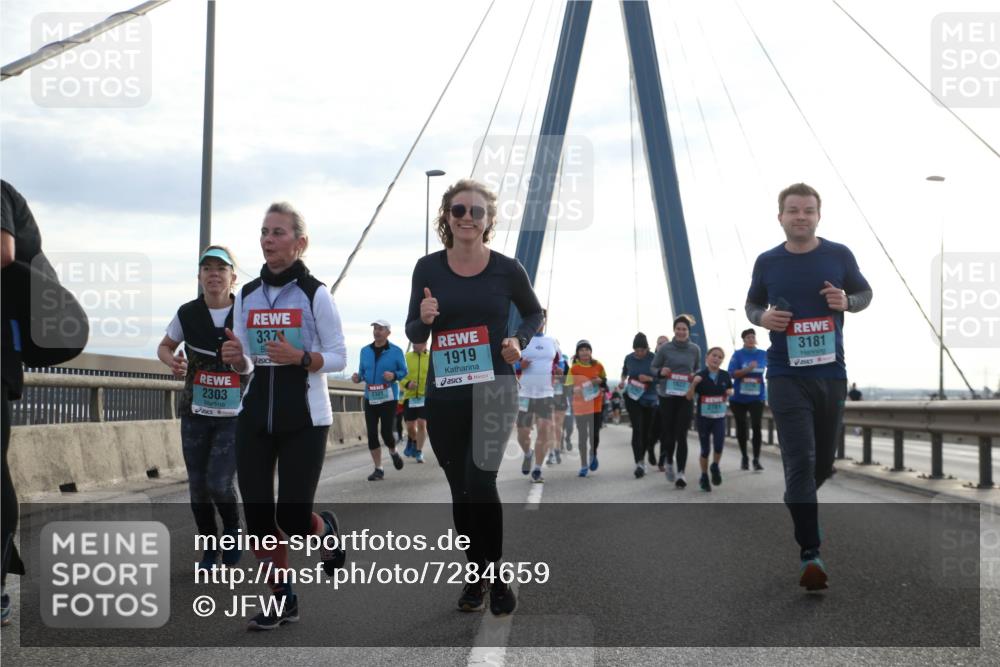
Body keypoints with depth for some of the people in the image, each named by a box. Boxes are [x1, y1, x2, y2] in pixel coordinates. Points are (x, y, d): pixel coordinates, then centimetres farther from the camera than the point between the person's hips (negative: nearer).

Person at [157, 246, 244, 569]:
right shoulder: (187, 314, -3)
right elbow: (164, 346, 14)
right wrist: (172, 362, -9)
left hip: (235, 415, -3)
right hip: (196, 413, 3)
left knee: (220, 483, -14)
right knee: (198, 486, 7)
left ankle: (232, 528, 17)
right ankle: (209, 548, 26)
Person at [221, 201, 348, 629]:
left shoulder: (315, 294, -6)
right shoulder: (246, 295, 8)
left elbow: (339, 358, -4)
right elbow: (246, 366, 13)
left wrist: (301, 357, -21)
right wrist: (236, 359, -9)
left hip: (304, 419, -5)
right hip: (255, 417, 5)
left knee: (293, 518, -7)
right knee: (257, 514, 1)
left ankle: (325, 529, 30)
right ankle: (280, 599, 17)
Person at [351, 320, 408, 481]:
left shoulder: (396, 351, -3)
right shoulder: (365, 351, 7)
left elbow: (404, 371, 0)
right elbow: (362, 372, 13)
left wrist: (394, 375, -20)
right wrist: (358, 377, -9)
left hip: (389, 398, -4)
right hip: (370, 398, 4)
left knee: (386, 432, -9)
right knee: (372, 434, 0)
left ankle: (393, 452, 27)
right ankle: (378, 469, 10)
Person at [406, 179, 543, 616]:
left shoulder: (507, 269, -3)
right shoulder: (428, 269, 0)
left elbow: (533, 313, 13)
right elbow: (414, 334, 8)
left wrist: (520, 341, -7)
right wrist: (424, 319, -15)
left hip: (494, 392, -2)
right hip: (443, 396, 2)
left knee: (480, 483, -15)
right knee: (460, 490, 10)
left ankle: (495, 574, 5)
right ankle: (475, 575, 27)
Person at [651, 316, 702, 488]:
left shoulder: (695, 349, 0)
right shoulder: (664, 348, -5)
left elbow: (698, 369, 15)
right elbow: (653, 368, 5)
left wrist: (695, 376, -7)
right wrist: (661, 372, -17)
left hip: (686, 397, 0)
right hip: (667, 396, 0)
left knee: (681, 435, -7)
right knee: (668, 432, 9)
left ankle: (681, 473, -5)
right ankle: (669, 463, 36)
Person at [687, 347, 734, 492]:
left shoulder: (725, 376, 0)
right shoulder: (700, 376, -8)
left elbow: (729, 390, 18)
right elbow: (689, 397, -8)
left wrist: (729, 393, -5)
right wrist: (694, 383, -24)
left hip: (719, 416, 2)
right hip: (703, 416, -1)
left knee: (719, 445, -15)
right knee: (705, 449, 5)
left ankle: (715, 466, 16)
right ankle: (704, 477, 24)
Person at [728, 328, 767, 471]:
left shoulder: (763, 354, 3)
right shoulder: (738, 354, -3)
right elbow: (732, 374, -11)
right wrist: (747, 369, -23)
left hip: (757, 396, 0)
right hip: (739, 397, 0)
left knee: (756, 426, -12)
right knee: (741, 427, 10)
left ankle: (756, 459, -9)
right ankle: (744, 458, 24)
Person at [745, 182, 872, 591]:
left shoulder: (839, 255, 2)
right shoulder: (767, 262, 2)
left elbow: (866, 293, 13)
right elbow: (752, 304, 15)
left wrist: (847, 301, -10)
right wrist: (762, 318, -9)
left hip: (831, 373, 2)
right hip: (787, 375, -2)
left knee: (823, 463, 14)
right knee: (801, 462, -11)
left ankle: (796, 506, 44)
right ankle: (810, 553, -9)